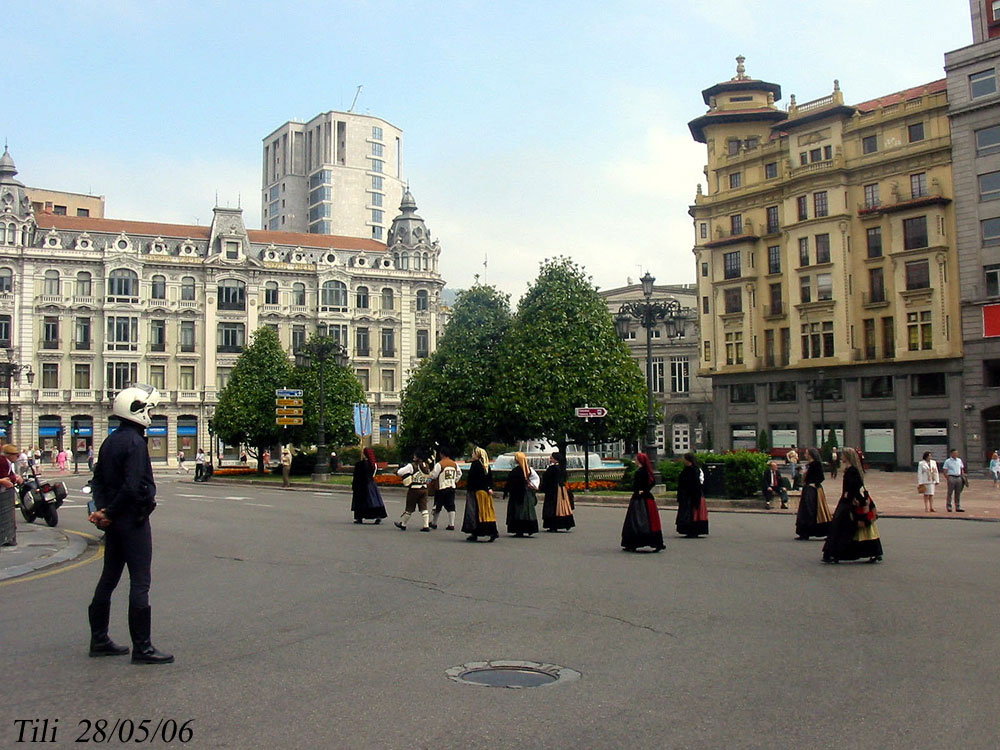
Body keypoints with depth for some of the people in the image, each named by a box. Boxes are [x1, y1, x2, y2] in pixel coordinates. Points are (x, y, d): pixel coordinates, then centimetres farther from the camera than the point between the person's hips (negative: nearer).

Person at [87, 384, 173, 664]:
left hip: (114, 522, 10)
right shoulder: (135, 442, -17)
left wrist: (102, 510, 3)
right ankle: (142, 647, -1)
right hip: (133, 520, -10)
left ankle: (99, 640, 25)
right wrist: (110, 513, -12)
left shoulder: (110, 441, 12)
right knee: (140, 582, -5)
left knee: (109, 578, 16)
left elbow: (99, 479, 14)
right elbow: (133, 487, -24)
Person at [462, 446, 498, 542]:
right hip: (486, 491, 7)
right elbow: (490, 478, 8)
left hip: (477, 491, -7)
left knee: (475, 512, -1)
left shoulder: (475, 464, -11)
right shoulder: (486, 465, 10)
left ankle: (474, 534, 0)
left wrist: (468, 489, -6)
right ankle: (492, 532, 5)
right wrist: (490, 488, 3)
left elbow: (471, 479, -12)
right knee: (487, 512, 9)